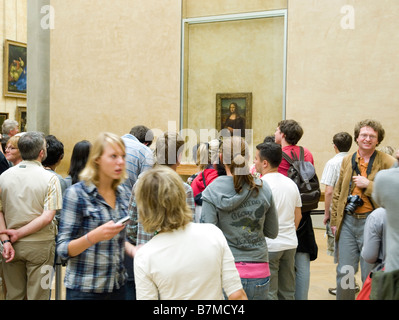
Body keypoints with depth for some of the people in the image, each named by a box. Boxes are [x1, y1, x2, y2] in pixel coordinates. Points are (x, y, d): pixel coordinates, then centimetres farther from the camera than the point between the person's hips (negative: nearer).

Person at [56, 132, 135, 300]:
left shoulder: (120, 192, 4)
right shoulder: (76, 193, -13)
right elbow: (63, 250, -13)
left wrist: (132, 250, -1)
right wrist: (94, 236, -29)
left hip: (117, 286, 6)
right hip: (84, 290, -5)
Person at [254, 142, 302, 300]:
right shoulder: (291, 183, 9)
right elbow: (298, 216, 15)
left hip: (268, 246, -7)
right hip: (290, 244, 7)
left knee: (268, 293, 0)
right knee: (287, 292, 15)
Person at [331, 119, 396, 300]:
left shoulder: (388, 163, -4)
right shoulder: (347, 160, 10)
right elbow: (337, 193, 15)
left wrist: (368, 185, -14)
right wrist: (334, 220, 13)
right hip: (347, 221, 4)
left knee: (370, 276, 6)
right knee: (344, 272, 9)